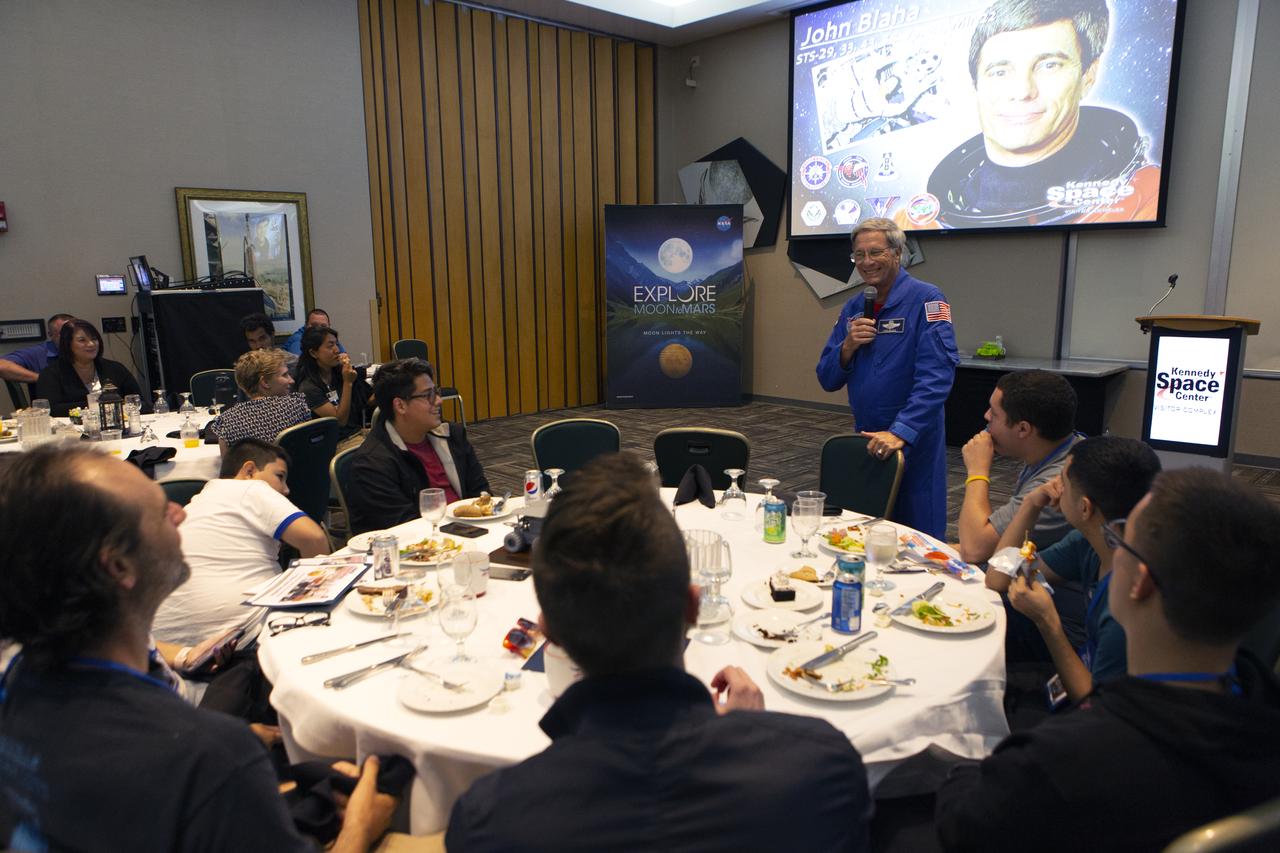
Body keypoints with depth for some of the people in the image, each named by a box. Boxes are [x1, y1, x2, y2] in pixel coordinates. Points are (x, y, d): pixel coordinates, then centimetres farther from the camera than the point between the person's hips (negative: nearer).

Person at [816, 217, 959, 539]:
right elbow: (828, 380, 8)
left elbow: (936, 376, -21)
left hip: (914, 442, -6)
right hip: (866, 440, 6)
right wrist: (848, 346, -11)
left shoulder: (926, 300, -10)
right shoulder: (854, 308, 9)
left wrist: (900, 432, -29)